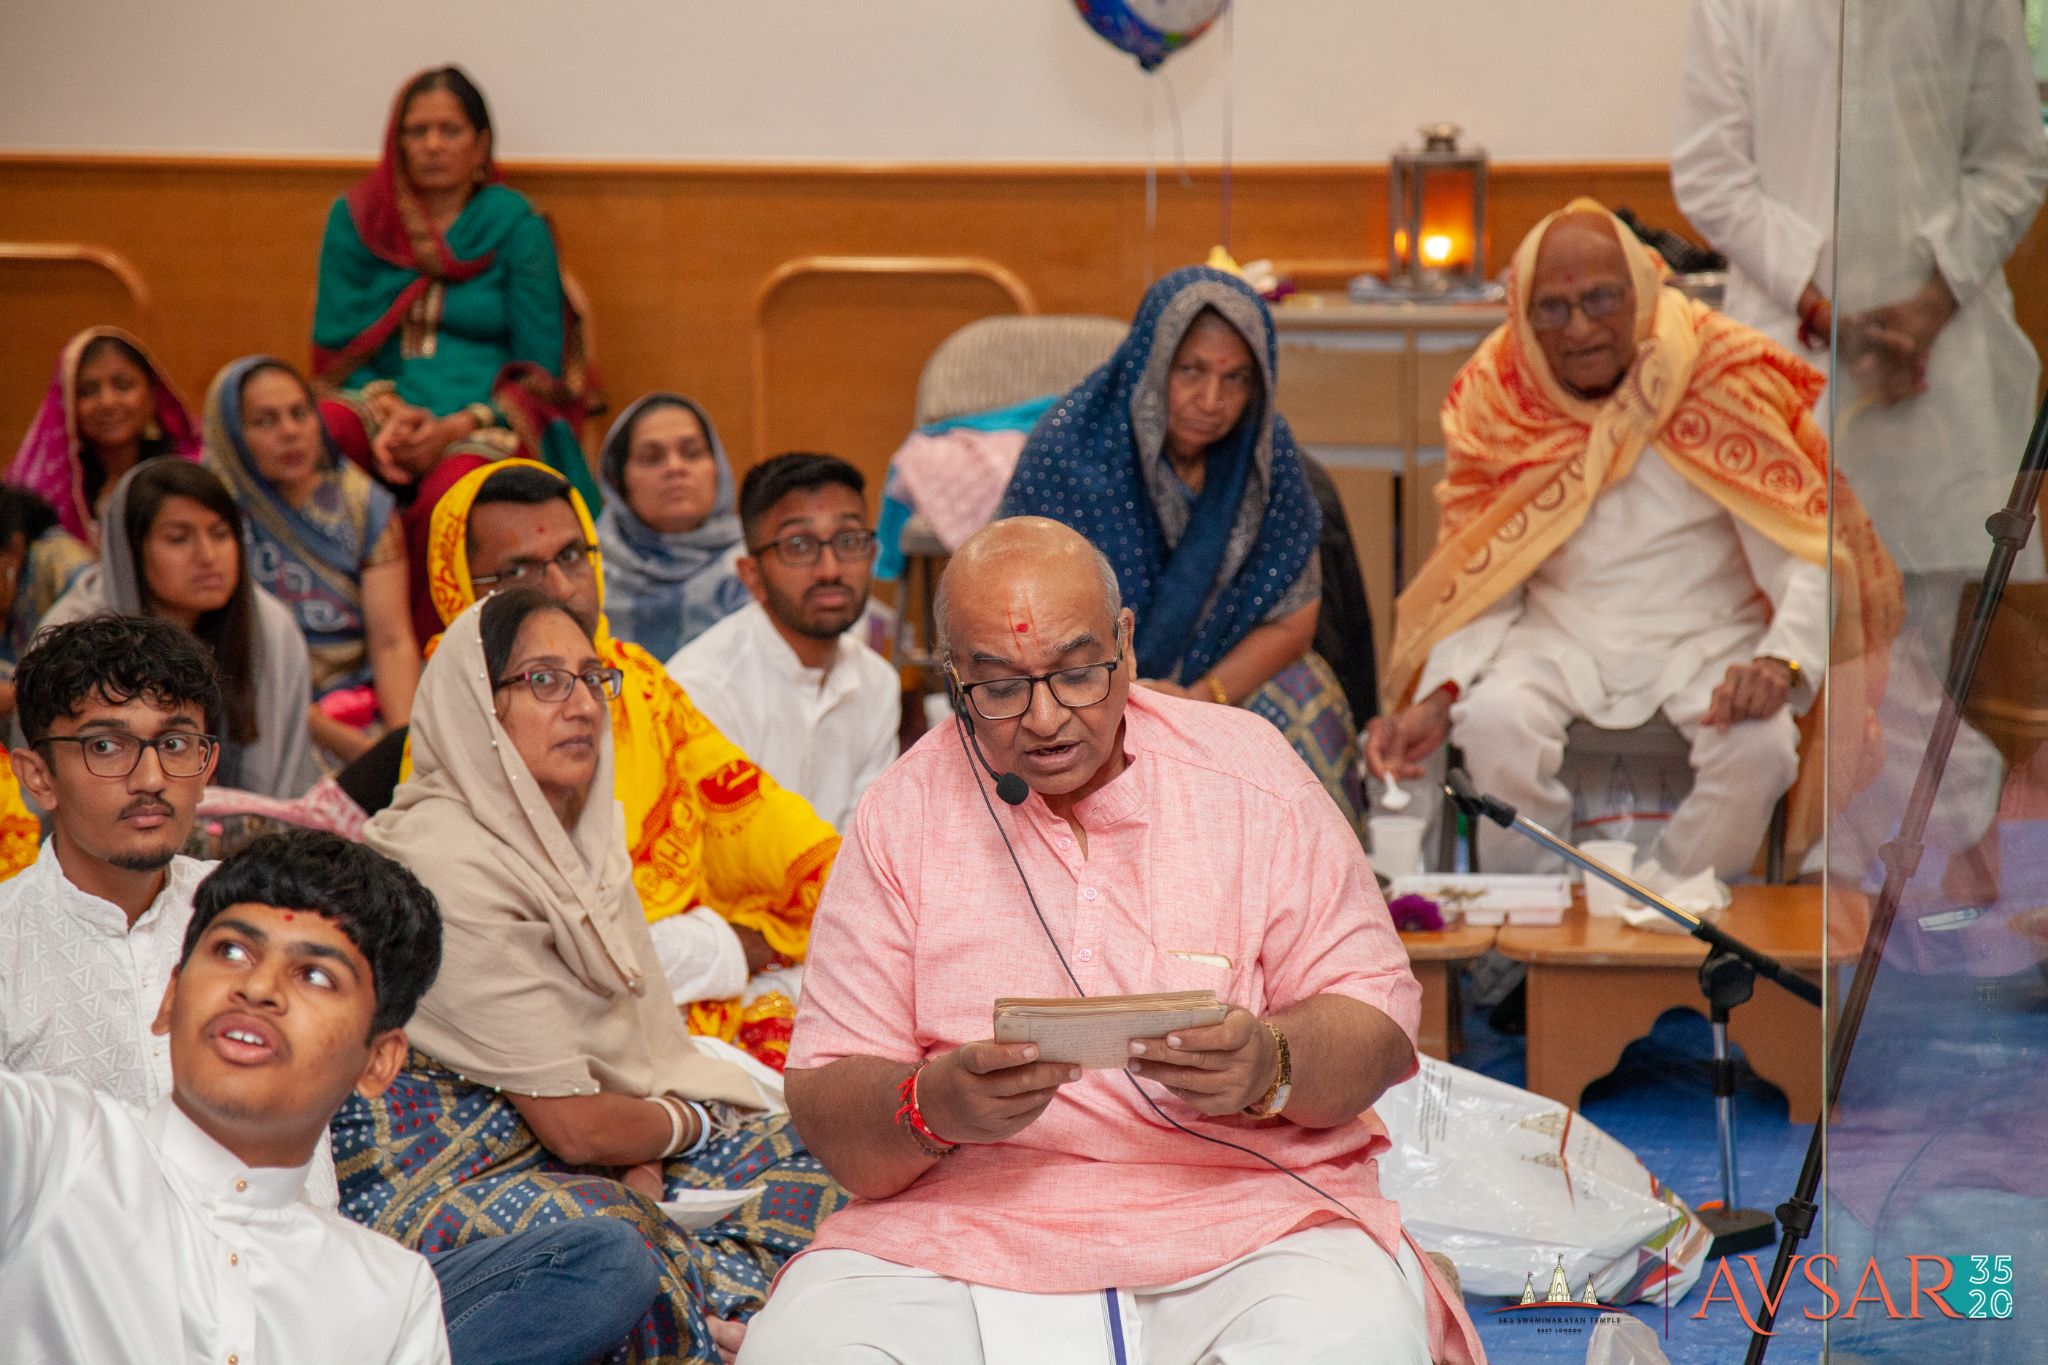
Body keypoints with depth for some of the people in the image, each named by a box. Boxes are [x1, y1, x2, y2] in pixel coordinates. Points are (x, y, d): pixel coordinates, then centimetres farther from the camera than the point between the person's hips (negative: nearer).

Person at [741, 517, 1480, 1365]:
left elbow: (1376, 1019, 4)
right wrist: (932, 1107, -21)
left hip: (1245, 1215, -1)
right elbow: (825, 1106, 2)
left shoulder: (1246, 771, 5)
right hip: (965, 1224, 1)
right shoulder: (902, 817, 5)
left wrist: (1271, 1067, -19)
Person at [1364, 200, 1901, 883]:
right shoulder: (1496, 402, -1)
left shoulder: (1724, 382, -8)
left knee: (1759, 744, -32)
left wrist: (1782, 660, -30)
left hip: (1706, 633, -1)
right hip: (1560, 639, 1)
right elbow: (1478, 584, 3)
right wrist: (1438, 698, -15)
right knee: (1495, 723, -31)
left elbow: (1811, 557, -10)